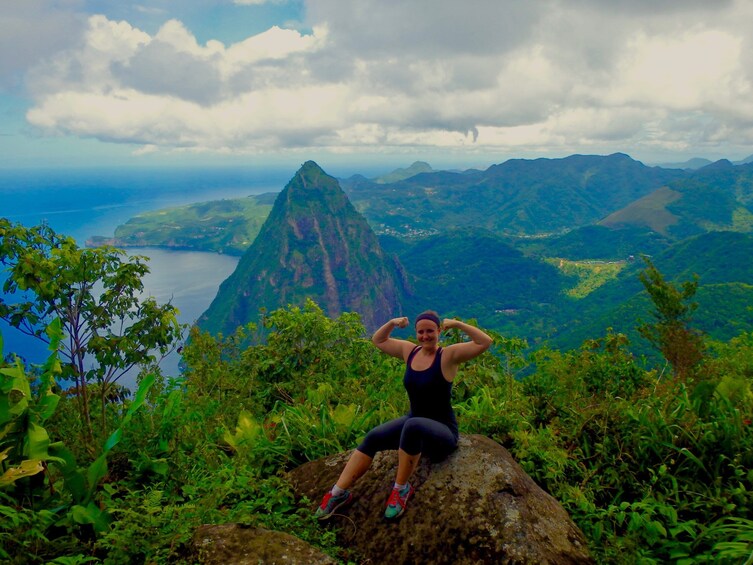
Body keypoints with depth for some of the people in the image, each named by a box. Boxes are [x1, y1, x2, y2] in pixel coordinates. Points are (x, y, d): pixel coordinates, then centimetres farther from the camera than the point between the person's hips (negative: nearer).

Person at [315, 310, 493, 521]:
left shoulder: (448, 355, -13)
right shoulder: (409, 351, 4)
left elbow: (485, 342, -24)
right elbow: (378, 340, 17)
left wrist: (457, 324, -27)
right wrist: (392, 323, 0)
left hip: (443, 432, -6)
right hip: (414, 422, 6)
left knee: (413, 426, -40)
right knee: (373, 437, -18)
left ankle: (402, 488, -22)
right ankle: (338, 492, -13)